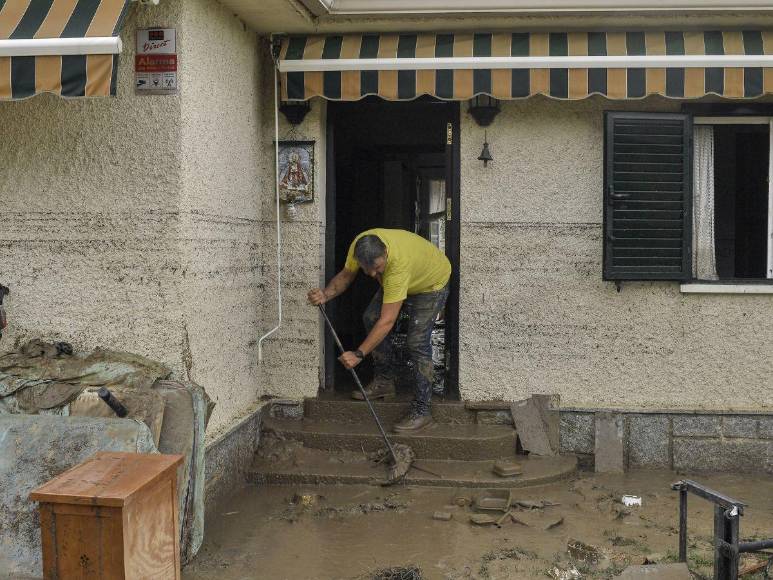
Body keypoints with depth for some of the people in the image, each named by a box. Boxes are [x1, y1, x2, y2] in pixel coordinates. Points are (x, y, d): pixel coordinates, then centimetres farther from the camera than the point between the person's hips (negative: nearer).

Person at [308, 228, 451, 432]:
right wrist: (327, 294, -29)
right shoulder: (359, 246, -27)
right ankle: (384, 381, 15)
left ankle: (421, 411, -9)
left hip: (432, 283, -7)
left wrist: (359, 354, -45)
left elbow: (387, 321, -44)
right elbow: (346, 276, -8)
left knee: (417, 343, -16)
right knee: (371, 318, 1)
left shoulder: (399, 263, -45)